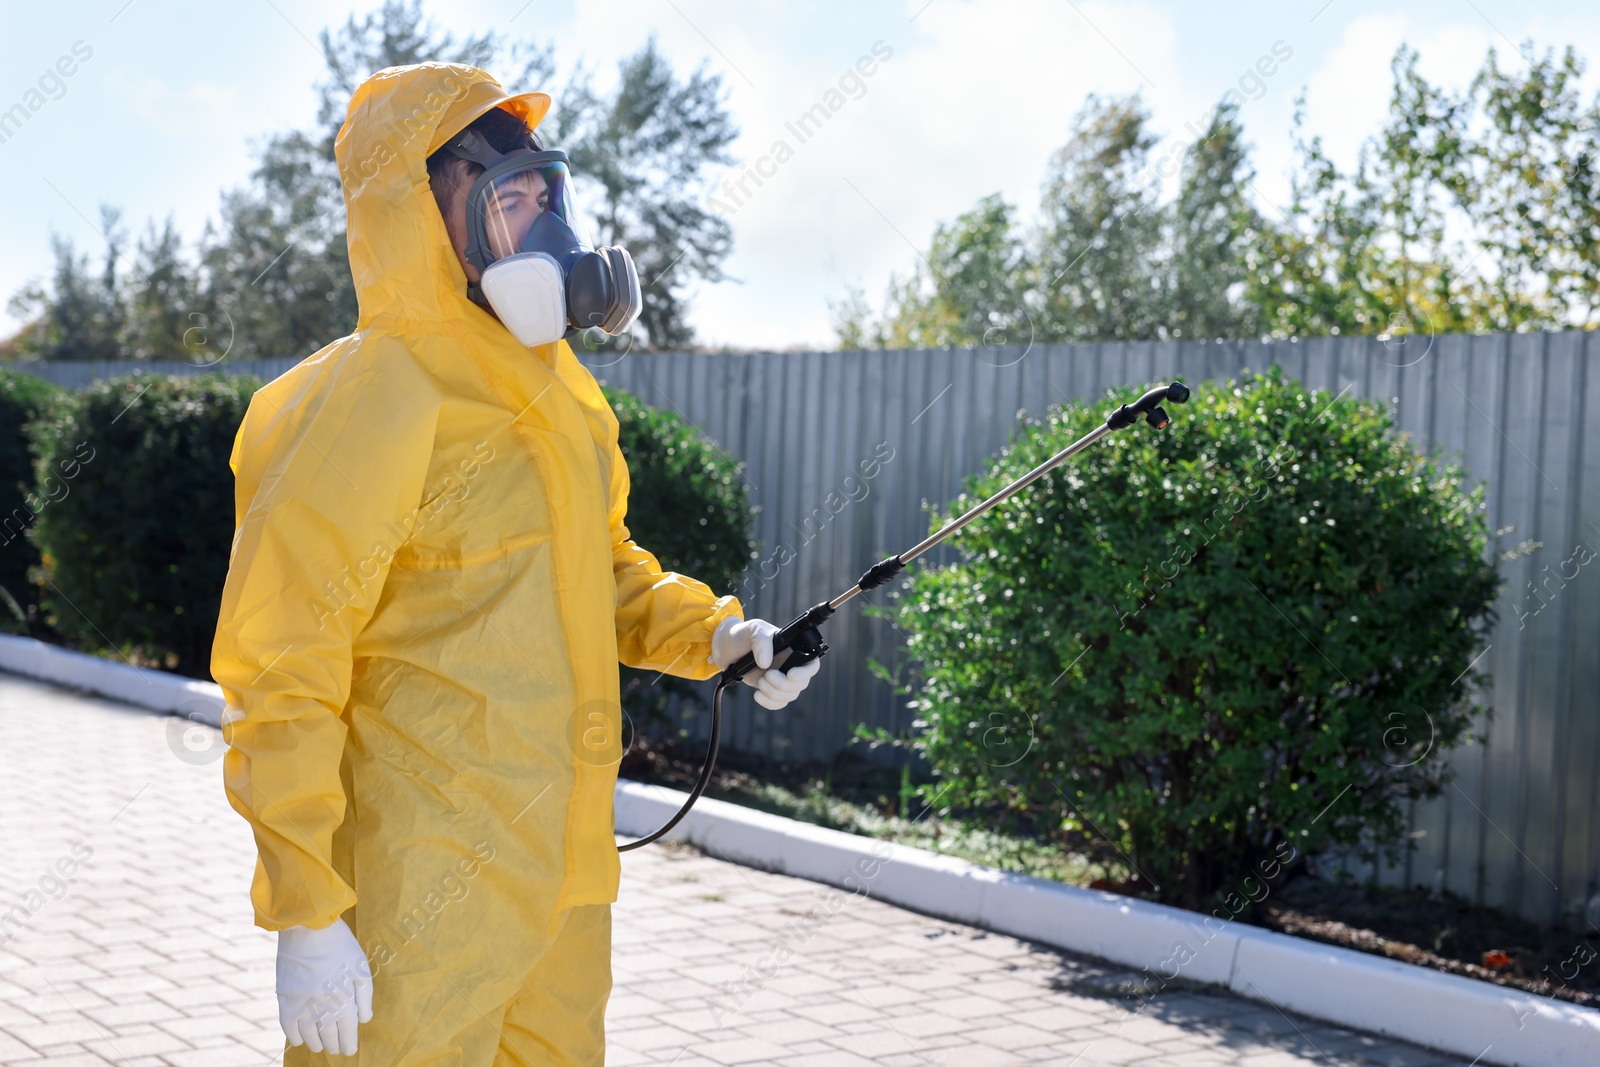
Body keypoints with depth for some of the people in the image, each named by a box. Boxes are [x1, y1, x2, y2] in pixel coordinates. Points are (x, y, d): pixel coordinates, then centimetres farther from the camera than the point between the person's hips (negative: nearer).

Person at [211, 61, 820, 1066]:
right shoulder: (371, 397, -15)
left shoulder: (556, 387, 11)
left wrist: (716, 633, 5)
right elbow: (282, 674, -17)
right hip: (422, 905, -8)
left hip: (562, 874, 8)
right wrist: (304, 914, -19)